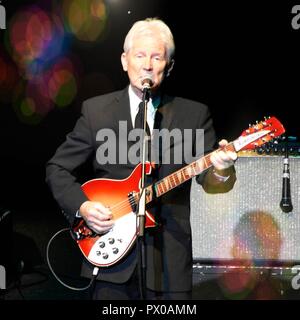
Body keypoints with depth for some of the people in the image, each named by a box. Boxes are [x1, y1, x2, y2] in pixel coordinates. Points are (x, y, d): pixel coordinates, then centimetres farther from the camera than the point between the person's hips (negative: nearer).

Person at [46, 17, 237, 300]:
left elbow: (207, 179, -2)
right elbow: (57, 168, 6)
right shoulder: (96, 110, 2)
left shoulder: (194, 114, 2)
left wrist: (221, 171, -24)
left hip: (170, 256, 0)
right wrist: (81, 206, -10)